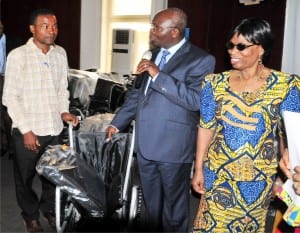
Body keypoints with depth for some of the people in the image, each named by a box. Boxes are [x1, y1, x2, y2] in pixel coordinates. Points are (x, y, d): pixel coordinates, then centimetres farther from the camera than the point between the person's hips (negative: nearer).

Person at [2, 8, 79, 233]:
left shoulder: (60, 53, 3)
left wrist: (64, 111, -2)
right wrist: (26, 130, -13)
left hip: (54, 129, 4)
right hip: (28, 131, -4)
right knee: (25, 178, 13)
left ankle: (50, 210, 41)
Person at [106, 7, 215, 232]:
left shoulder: (201, 60, -11)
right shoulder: (154, 54, 12)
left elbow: (195, 100, -24)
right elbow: (138, 92, 20)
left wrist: (159, 75, -24)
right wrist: (117, 122, 17)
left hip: (173, 146, -7)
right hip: (145, 143, 7)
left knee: (174, 205, 11)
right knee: (151, 203, 21)